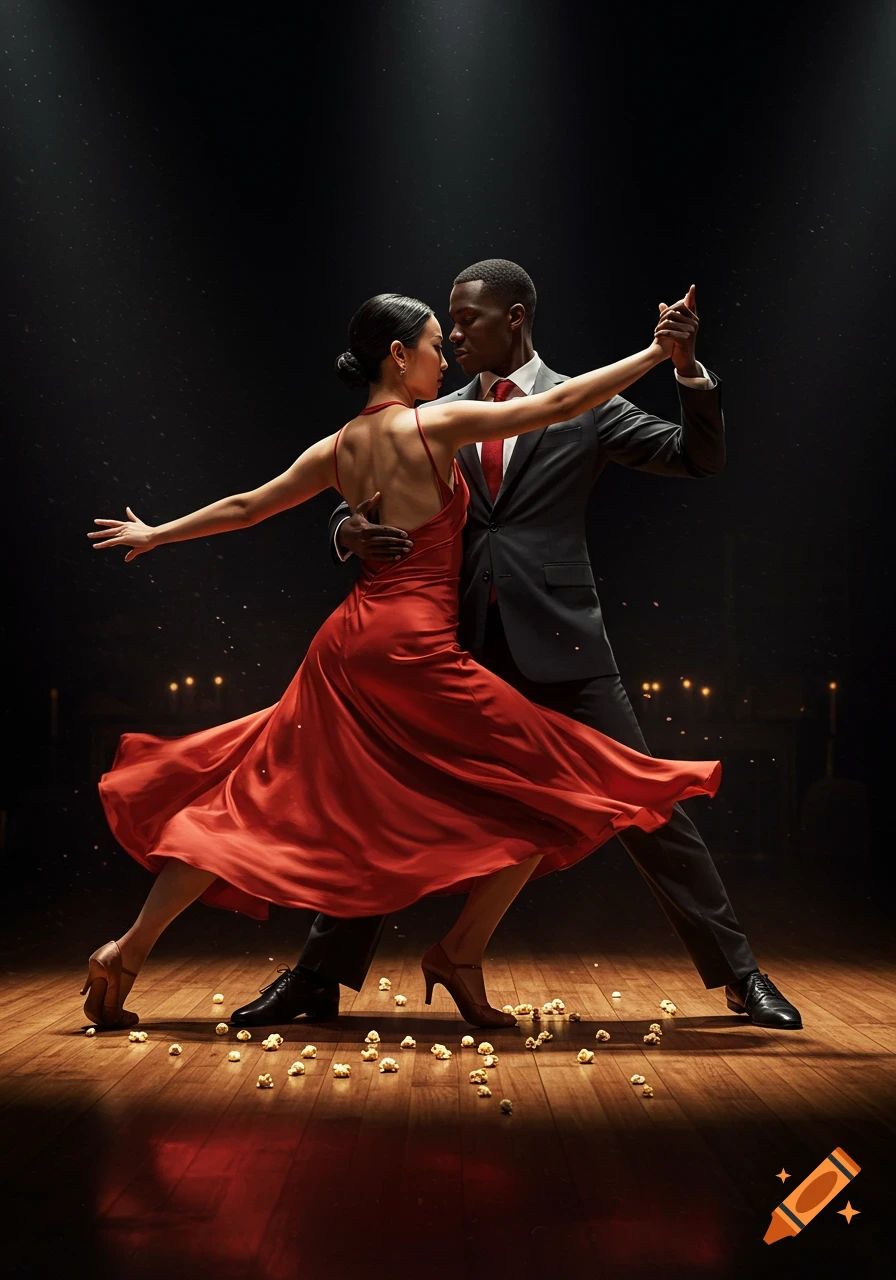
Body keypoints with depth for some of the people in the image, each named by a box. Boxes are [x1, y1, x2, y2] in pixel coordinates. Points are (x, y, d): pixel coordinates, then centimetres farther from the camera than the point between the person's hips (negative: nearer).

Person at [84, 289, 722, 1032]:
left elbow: (244, 507, 23)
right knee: (549, 793, 3)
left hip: (348, 642, 8)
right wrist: (655, 353, -2)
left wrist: (154, 534, 39)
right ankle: (461, 952, 5)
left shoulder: (336, 450, 13)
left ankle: (128, 950, 14)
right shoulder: (434, 425, -6)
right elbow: (558, 406, -8)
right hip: (415, 646, -7)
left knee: (260, 802, 14)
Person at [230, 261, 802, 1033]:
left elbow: (700, 460, 2)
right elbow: (362, 503, 13)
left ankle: (738, 973, 13)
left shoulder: (584, 406, 5)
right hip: (460, 647, 3)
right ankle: (319, 978, 16)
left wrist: (689, 368, -14)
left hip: (560, 647, -2)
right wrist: (351, 533, -11)